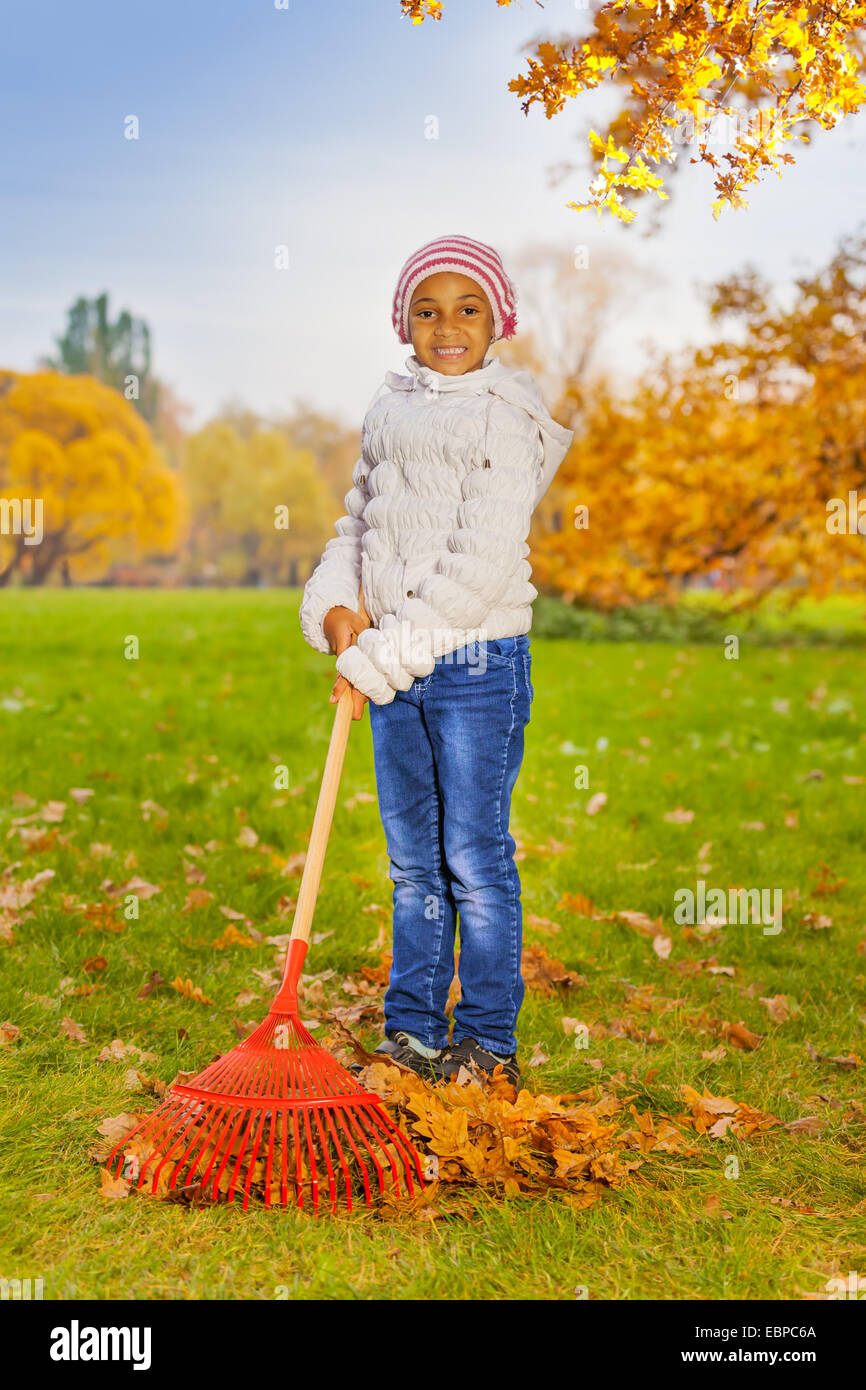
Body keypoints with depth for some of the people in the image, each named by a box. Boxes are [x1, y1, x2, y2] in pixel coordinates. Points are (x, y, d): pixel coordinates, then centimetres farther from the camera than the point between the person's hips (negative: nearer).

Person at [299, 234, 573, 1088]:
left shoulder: (504, 419, -10)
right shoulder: (388, 412, 11)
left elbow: (481, 566, -17)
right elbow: (358, 523, 17)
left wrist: (384, 656, -16)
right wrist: (335, 605, -3)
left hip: (475, 662, -6)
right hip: (393, 668, 6)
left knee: (476, 859, 3)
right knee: (411, 860, 13)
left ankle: (489, 1041, 16)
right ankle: (412, 1029, 26)